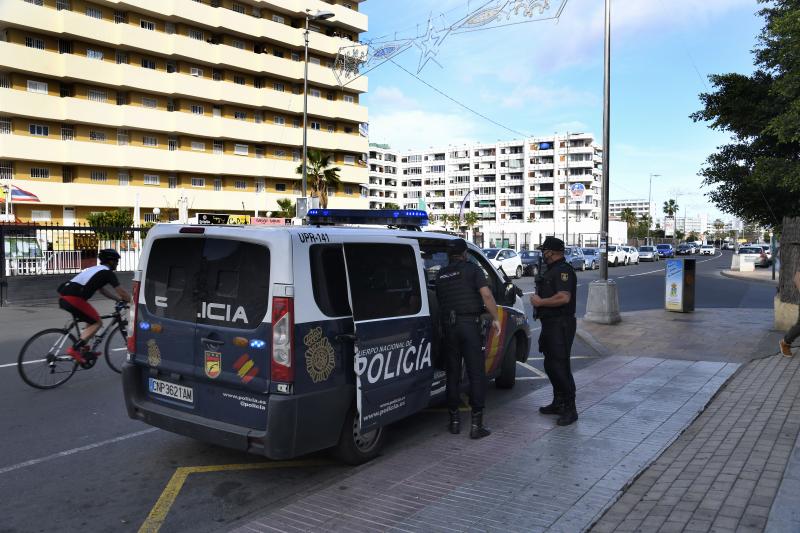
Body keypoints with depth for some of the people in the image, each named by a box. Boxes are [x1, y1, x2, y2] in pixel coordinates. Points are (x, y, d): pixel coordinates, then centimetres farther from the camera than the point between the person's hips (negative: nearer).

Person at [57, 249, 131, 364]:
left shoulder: (94, 269, 29)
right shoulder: (108, 272, 3)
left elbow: (104, 291, 36)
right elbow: (121, 292, 2)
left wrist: (120, 299, 37)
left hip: (63, 296, 9)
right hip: (74, 298, -9)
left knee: (92, 321, 22)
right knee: (97, 323, 0)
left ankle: (83, 350, 20)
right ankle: (74, 349, -10)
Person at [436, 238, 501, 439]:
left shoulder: (440, 274, 12)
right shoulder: (472, 269, -2)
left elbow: (439, 300, 14)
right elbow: (486, 295, -11)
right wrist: (495, 318, -3)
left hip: (447, 325, 4)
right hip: (469, 323, -4)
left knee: (452, 373, 13)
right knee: (476, 373, 0)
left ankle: (454, 419, 18)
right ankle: (477, 424, -1)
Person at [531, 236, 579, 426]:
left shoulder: (563, 270, -15)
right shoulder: (552, 270, 18)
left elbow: (563, 298, -27)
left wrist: (540, 302, -17)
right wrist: (537, 297, 10)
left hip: (561, 325, -11)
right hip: (550, 324, 11)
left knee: (560, 366, -8)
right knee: (550, 365, 16)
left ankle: (570, 409, -1)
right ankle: (558, 403, 28)